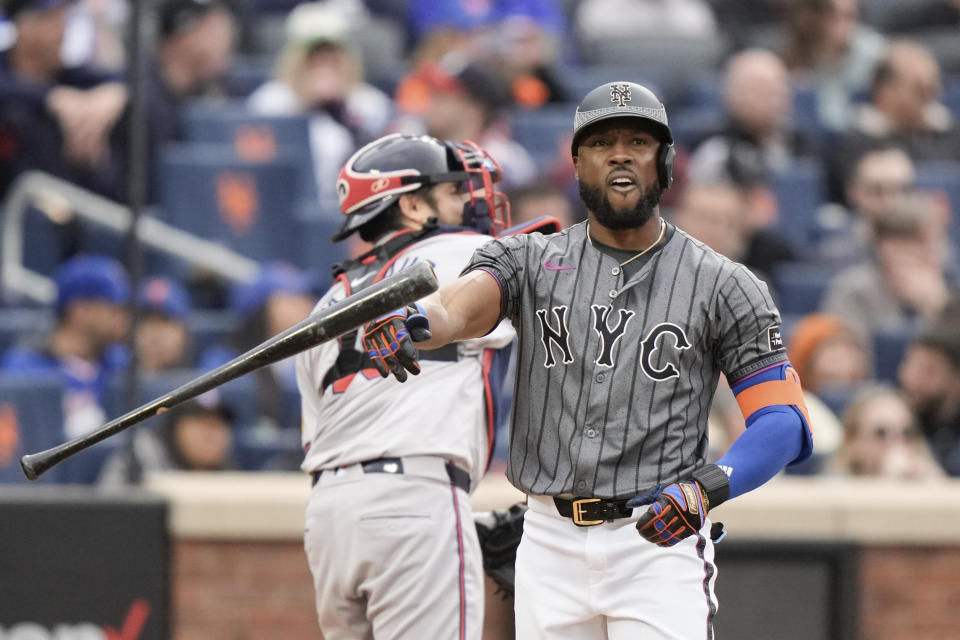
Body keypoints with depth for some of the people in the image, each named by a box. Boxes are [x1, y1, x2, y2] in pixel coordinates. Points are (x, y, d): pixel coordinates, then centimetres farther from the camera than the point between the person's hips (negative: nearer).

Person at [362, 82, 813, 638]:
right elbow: (458, 308, -12)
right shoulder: (532, 261, 9)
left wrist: (708, 487, -21)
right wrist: (409, 320, -37)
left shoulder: (721, 286, 3)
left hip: (658, 539, -3)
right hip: (550, 544, 3)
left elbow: (784, 422, -2)